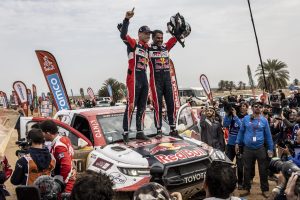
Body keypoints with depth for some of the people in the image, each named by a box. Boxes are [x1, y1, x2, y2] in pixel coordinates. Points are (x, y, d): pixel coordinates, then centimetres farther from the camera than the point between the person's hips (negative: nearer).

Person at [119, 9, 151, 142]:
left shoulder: (147, 47, 19)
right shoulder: (133, 43, -2)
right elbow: (123, 35, -19)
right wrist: (127, 19, -27)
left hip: (144, 78, 8)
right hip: (133, 78, -8)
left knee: (142, 107, 10)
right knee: (131, 106, -8)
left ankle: (140, 132, 18)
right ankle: (126, 133, -2)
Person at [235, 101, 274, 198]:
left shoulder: (264, 120, 0)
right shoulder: (246, 119, 0)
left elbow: (268, 135, 4)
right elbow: (241, 131, 7)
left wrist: (270, 148, 2)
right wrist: (237, 143, 4)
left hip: (260, 149, 0)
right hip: (247, 149, 0)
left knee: (263, 170, 7)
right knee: (247, 169, 10)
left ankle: (265, 190, 23)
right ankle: (247, 189, 24)